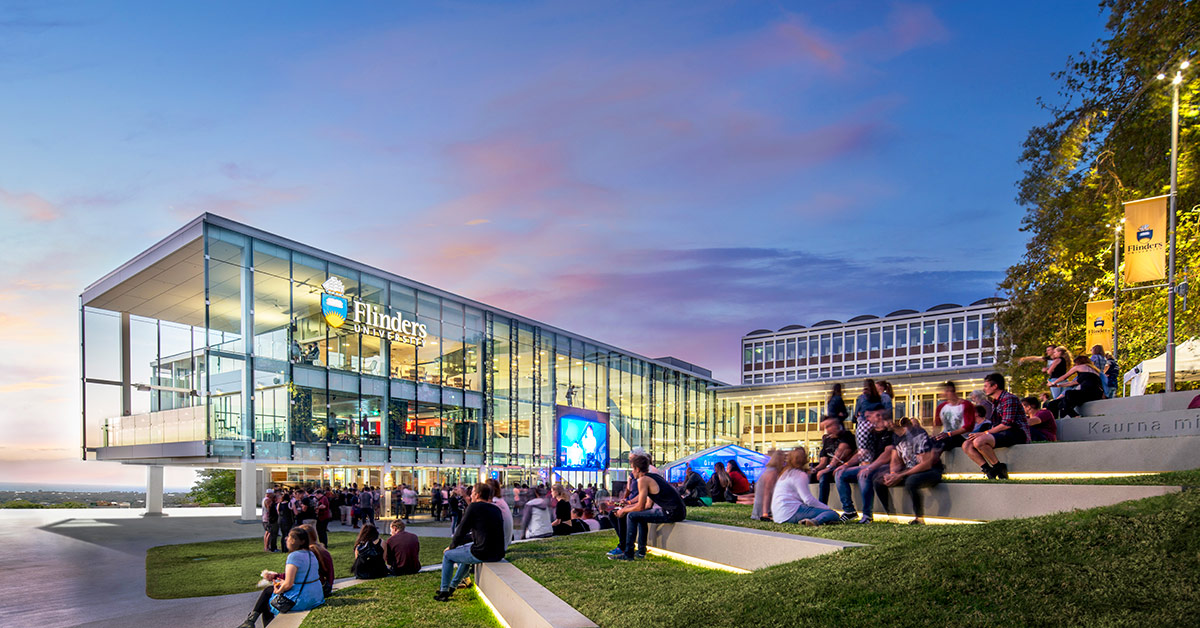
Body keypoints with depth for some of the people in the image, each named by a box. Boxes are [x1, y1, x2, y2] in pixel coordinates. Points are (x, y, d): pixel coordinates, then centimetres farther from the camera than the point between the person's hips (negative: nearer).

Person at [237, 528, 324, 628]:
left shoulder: (294, 556, -18)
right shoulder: (310, 554, 9)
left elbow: (288, 584, -22)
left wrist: (278, 591, -2)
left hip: (301, 600, -8)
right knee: (269, 590, 22)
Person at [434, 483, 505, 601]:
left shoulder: (474, 507, -8)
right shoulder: (496, 509, 14)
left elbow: (461, 530, -4)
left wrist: (452, 546, 14)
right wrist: (459, 541, 28)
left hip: (482, 554, -8)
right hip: (497, 554, 8)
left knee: (447, 555, 16)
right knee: (465, 548, 35)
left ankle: (444, 592, 22)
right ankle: (452, 586, 44)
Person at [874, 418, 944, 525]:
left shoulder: (919, 435, -21)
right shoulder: (897, 436, 4)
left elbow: (926, 464, -24)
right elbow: (896, 461, 13)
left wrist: (900, 476, -24)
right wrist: (892, 474, -11)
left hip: (931, 471, -8)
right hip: (910, 470, 8)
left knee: (910, 482, -39)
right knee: (879, 482, -7)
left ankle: (919, 519, -20)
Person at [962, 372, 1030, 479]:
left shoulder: (1009, 398, -9)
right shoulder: (996, 402, 22)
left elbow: (1007, 424, -18)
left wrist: (984, 433, -15)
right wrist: (982, 434, 1)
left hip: (1017, 433, -9)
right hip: (1002, 434, 9)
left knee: (979, 442, -32)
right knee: (966, 445, -6)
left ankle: (999, 467, -13)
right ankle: (989, 471, -14)